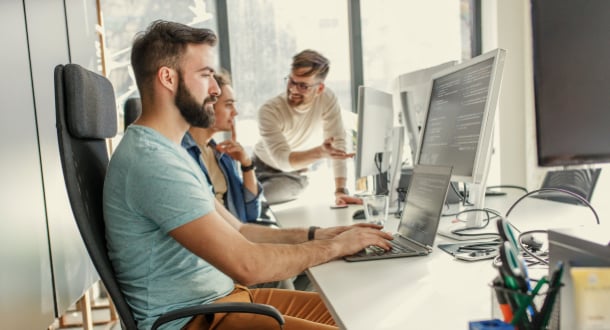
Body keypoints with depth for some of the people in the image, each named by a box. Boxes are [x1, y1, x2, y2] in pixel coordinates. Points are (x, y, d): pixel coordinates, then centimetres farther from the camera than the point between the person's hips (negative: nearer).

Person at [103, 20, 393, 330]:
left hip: (223, 295, 9)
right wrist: (334, 246, -13)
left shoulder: (169, 151, 10)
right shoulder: (151, 161, -22)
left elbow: (236, 231, 11)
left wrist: (316, 234, 1)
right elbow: (246, 264, -26)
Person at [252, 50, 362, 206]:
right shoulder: (269, 111, -28)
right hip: (261, 166, 1)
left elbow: (338, 144, -25)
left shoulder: (327, 99, -23)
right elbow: (282, 159, -34)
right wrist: (320, 152, -51)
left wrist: (340, 191, -35)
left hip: (293, 175, -1)